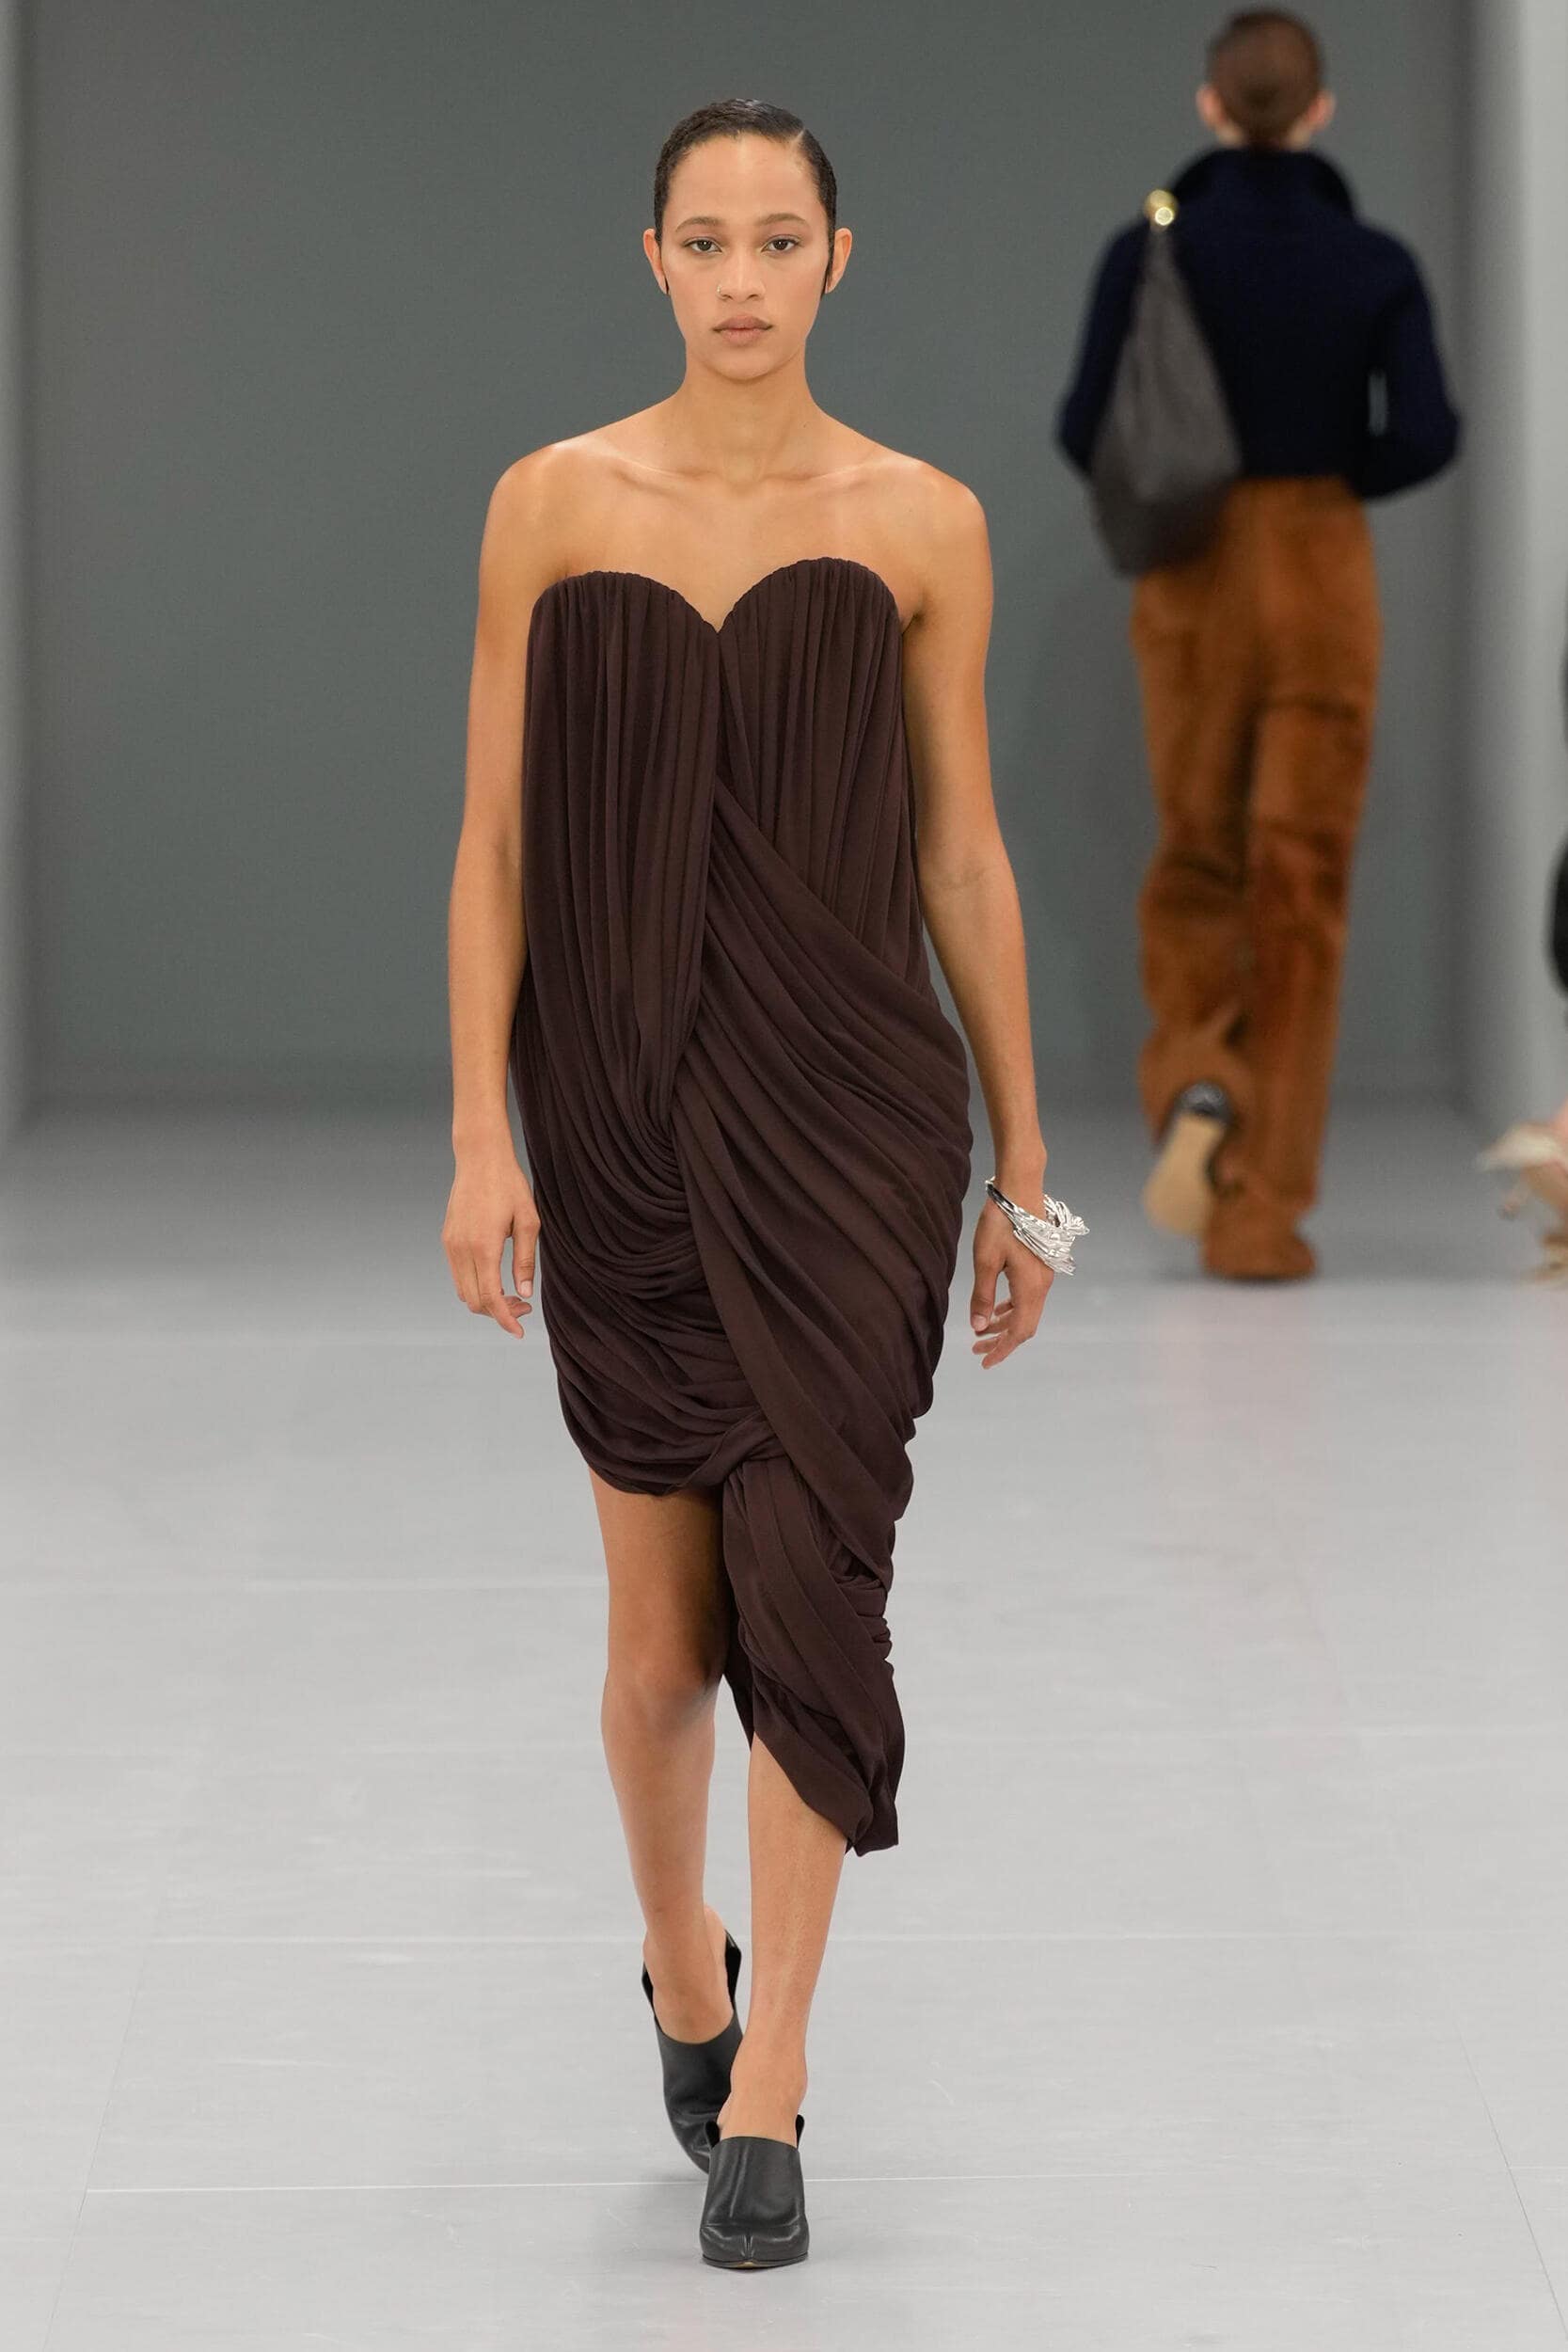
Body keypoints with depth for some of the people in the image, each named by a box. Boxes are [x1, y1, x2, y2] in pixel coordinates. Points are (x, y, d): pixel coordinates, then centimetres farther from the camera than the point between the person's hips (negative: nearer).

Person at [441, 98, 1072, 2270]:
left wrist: (1022, 1155, 7)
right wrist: (480, 1137, -6)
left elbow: (962, 854, 6)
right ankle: (683, 1967, 37)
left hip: (848, 1112, -1)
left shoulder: (922, 523, 1)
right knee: (662, 1627, 9)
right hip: (623, 1110, 1)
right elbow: (495, 838, 1)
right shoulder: (554, 504, 1)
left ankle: (762, 2097, -5)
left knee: (808, 1580, -11)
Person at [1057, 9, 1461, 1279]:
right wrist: (1331, 483, 10)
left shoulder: (1148, 249, -4)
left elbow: (1087, 429, -7)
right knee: (1299, 887, 3)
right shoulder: (1376, 261, -2)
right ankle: (1262, 1208, -4)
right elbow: (1427, 434, -11)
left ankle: (1198, 1092, -14)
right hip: (1325, 577, 0)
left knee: (1197, 870, 15)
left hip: (1194, 582, 0)